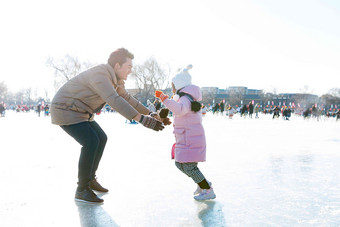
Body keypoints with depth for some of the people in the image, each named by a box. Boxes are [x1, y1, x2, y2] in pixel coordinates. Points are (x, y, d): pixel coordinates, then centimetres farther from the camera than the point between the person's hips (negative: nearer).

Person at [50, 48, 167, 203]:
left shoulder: (114, 78, 4)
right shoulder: (100, 75, -28)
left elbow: (127, 99, 13)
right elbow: (115, 101, -41)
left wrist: (150, 114, 9)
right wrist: (142, 119, -46)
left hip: (77, 112, 10)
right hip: (65, 111, -10)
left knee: (101, 139, 11)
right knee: (91, 142, -21)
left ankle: (90, 180, 21)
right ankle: (82, 190, -10)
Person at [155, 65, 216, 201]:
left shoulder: (186, 98, -18)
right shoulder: (183, 98, 16)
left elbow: (180, 109, -40)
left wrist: (165, 99, -48)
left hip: (191, 139, -11)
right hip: (184, 138, 11)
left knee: (189, 166, -8)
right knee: (179, 163, 15)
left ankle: (208, 191, 2)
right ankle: (203, 183, 24)